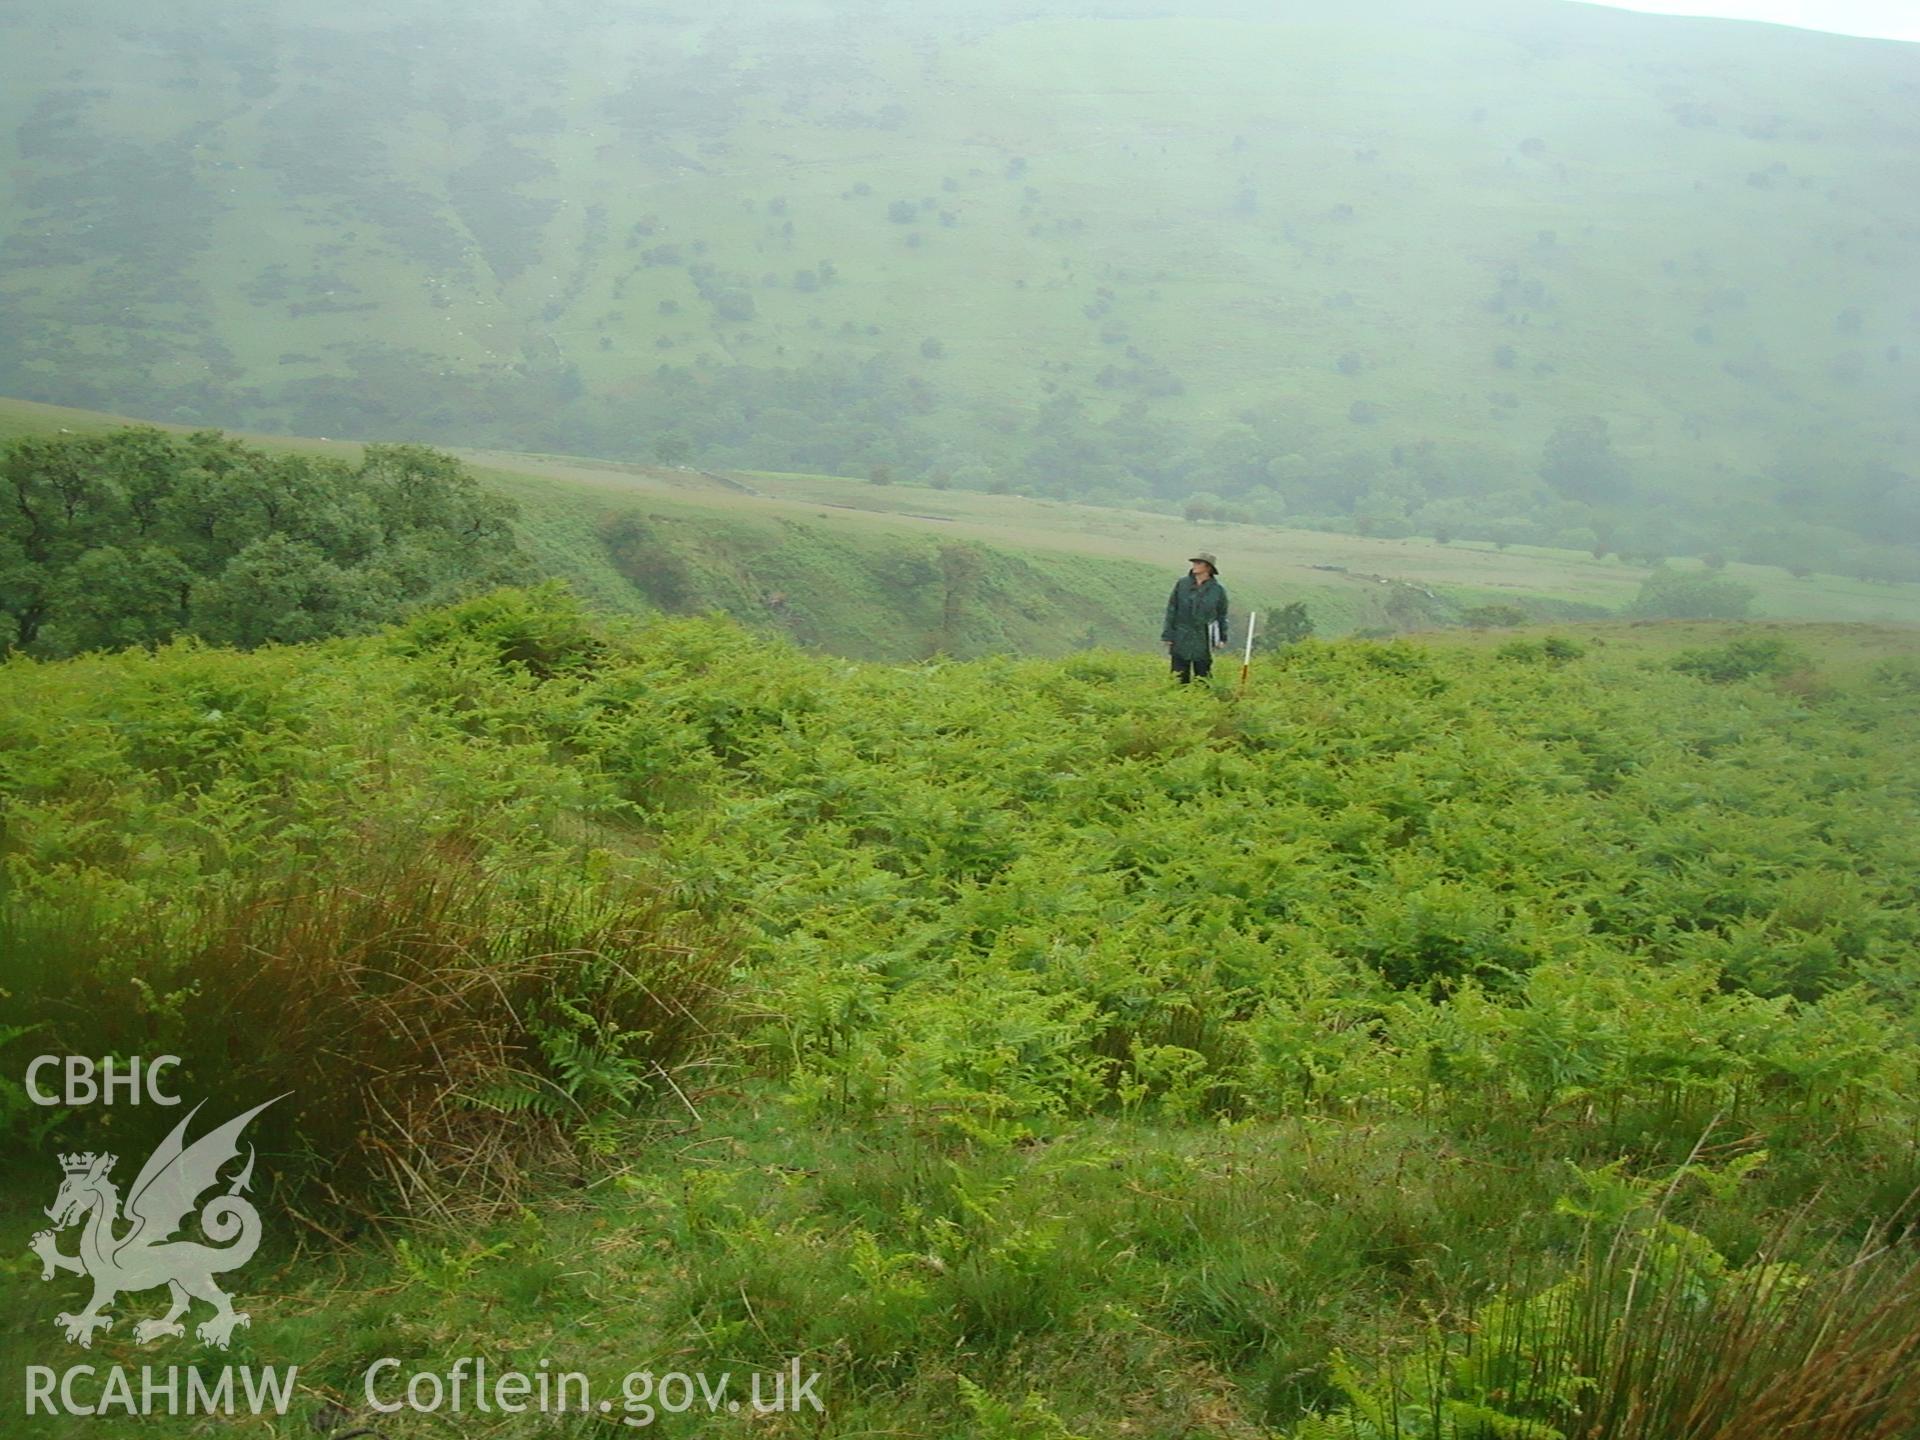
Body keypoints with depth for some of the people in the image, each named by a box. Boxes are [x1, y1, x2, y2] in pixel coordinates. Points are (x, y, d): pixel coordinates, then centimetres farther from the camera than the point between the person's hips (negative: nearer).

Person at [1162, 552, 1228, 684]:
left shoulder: (1218, 590, 0)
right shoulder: (1182, 584, 0)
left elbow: (1222, 615, 10)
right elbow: (1171, 610, 3)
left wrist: (1222, 638, 5)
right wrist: (1168, 636, 0)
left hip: (1203, 642, -1)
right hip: (1181, 640, 1)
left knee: (1202, 679, 6)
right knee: (1180, 678, 4)